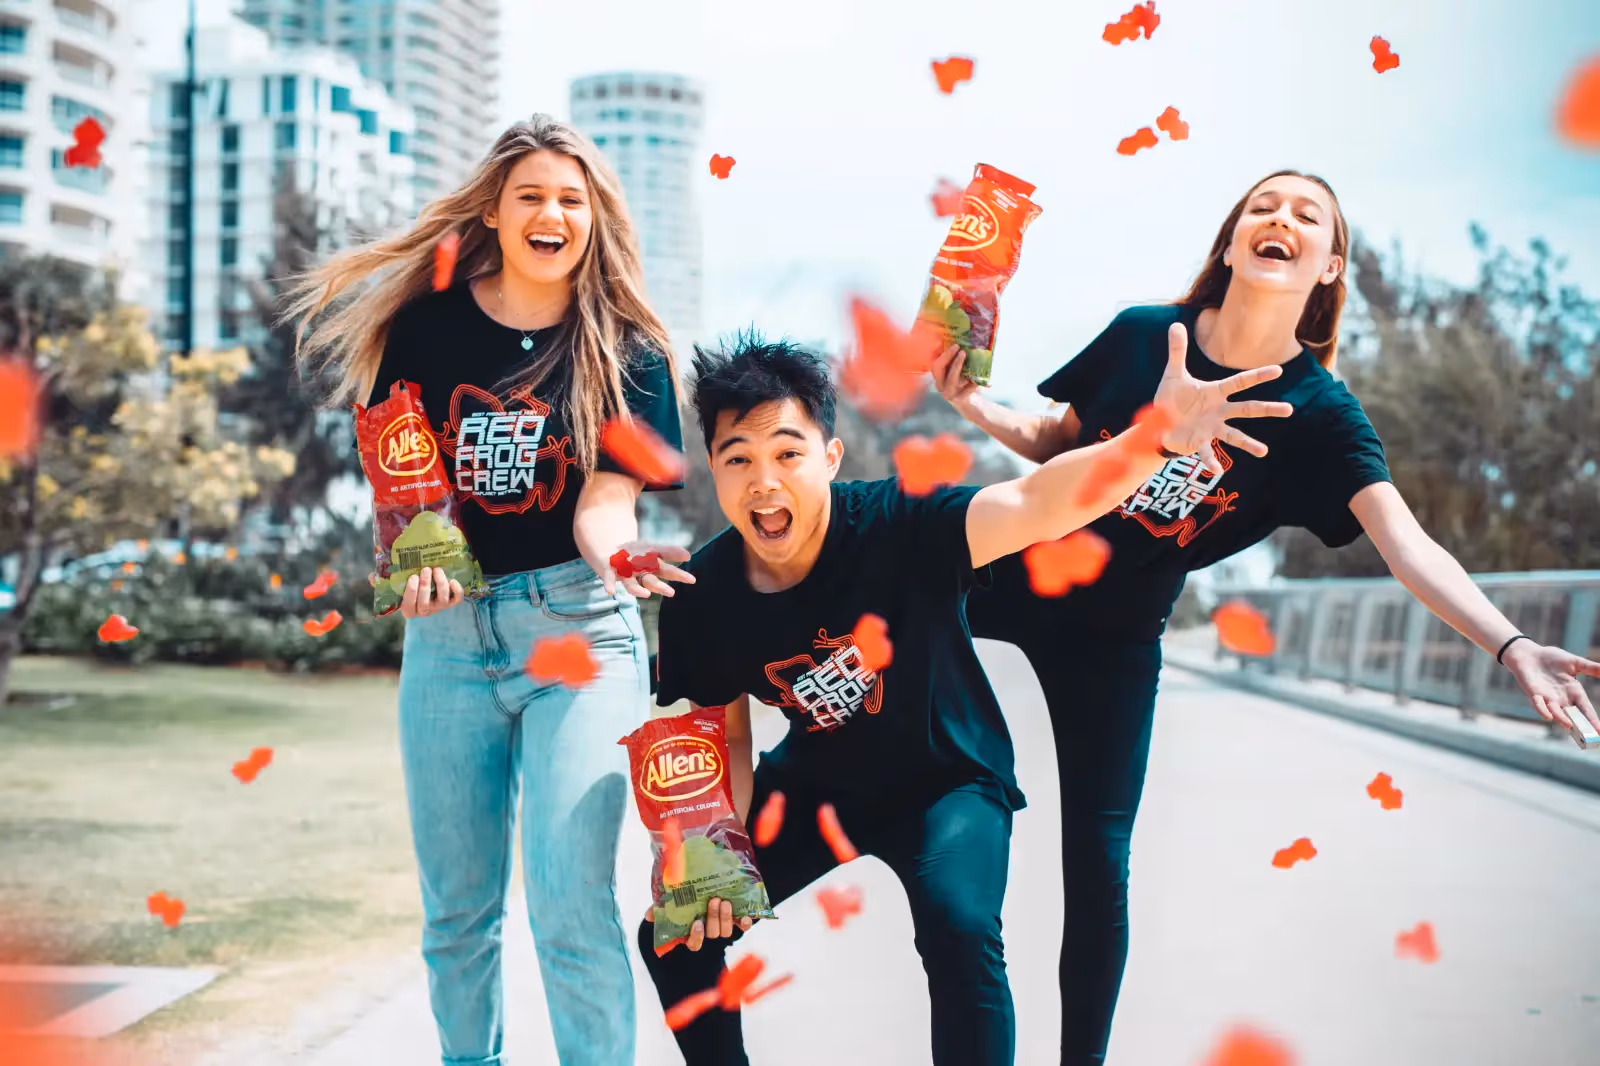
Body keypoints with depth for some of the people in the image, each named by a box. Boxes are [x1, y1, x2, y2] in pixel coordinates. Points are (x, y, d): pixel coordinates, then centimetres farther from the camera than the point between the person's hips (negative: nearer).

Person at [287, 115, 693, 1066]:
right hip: (449, 630, 3)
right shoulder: (428, 324, 4)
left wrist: (612, 552, -30)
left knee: (572, 904, -11)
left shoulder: (626, 349, 1)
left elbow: (609, 494, -7)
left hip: (578, 628, -2)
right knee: (457, 907, 11)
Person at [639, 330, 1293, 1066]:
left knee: (958, 930, -31)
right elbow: (725, 738, -3)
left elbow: (1035, 505, -48)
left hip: (945, 779, -4)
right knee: (674, 935, 2)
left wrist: (1155, 438, -66)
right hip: (812, 787, 4)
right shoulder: (702, 599, -18)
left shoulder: (898, 525, -31)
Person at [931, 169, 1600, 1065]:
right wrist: (970, 401, -14)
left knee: (1098, 861, 1)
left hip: (1117, 636, -1)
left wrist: (1512, 646, -39)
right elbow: (1056, 439, 5)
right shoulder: (1141, 336, -10)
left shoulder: (1321, 413, -14)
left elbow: (1407, 545, -25)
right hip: (1016, 566, 2)